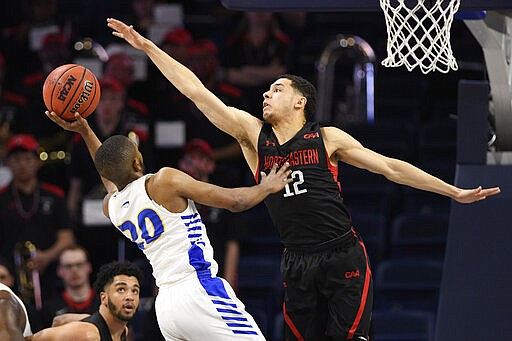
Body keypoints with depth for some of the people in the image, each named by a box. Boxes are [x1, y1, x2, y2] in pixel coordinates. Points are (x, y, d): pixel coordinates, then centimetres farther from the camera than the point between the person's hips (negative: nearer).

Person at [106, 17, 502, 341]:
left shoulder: (327, 138, 1)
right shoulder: (251, 133, 6)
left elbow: (390, 166, 3)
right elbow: (196, 91, 4)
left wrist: (454, 192, 0)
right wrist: (147, 47, 1)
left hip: (343, 257, -3)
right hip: (298, 264, 3)